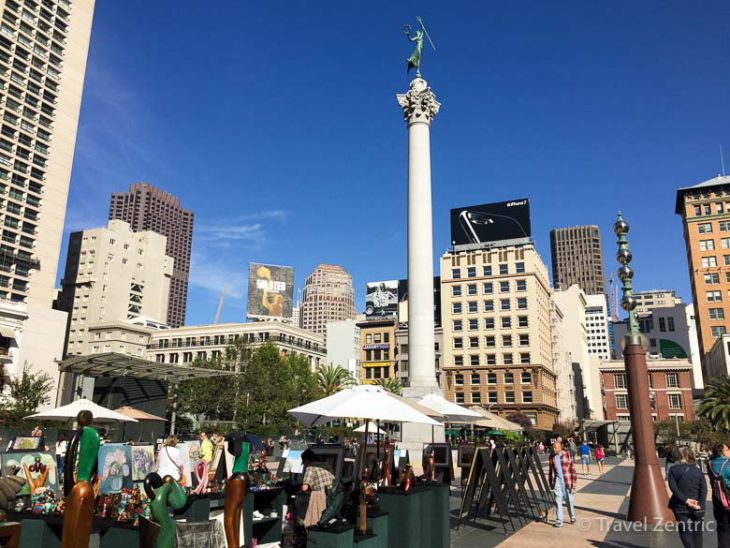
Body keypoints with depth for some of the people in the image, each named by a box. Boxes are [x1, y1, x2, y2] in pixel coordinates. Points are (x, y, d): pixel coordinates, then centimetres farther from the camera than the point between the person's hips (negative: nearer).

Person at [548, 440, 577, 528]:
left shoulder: (567, 455, -8)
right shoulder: (552, 456, 5)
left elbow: (572, 469, -6)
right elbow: (551, 470, 14)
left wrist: (574, 484, -8)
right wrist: (551, 483, 15)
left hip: (567, 480, -2)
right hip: (557, 481, 2)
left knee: (569, 500, 10)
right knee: (558, 500, -1)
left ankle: (572, 517, 32)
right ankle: (559, 521, 5)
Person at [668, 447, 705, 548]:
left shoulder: (673, 469, -4)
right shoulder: (698, 471, 1)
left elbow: (673, 487, -13)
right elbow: (704, 489, -8)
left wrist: (685, 500, -14)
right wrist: (700, 504, -11)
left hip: (681, 508, -2)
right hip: (697, 508, 2)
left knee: (685, 532, 5)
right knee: (697, 532, 16)